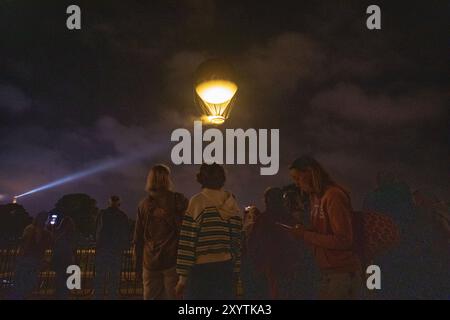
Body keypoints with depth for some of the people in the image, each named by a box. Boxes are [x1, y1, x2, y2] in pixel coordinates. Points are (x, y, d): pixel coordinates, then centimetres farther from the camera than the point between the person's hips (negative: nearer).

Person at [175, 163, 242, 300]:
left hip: (200, 271, -4)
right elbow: (238, 244, 9)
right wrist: (235, 276, 16)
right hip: (226, 271, 5)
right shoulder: (233, 206, 7)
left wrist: (183, 276, -4)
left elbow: (187, 242, -8)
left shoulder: (196, 202, -6)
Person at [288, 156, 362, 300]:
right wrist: (302, 232, -5)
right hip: (327, 273, 8)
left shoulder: (334, 195, -16)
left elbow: (344, 240, -19)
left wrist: (306, 235, -15)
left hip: (343, 273, -8)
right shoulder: (315, 197, 10)